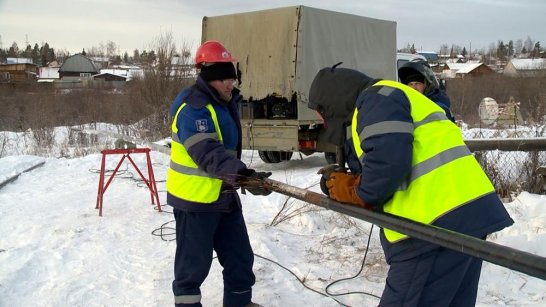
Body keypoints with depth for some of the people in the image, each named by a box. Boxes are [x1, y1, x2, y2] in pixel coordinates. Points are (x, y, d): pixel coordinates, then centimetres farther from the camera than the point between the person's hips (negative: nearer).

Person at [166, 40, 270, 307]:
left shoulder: (226, 102, 9)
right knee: (194, 263, 3)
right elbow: (208, 153, -36)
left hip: (224, 195, 9)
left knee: (240, 257, 17)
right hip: (194, 197, -9)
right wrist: (241, 173, -48)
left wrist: (241, 175, 22)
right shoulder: (193, 108, -22)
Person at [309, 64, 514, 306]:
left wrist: (355, 193, -4)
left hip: (440, 223, -11)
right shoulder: (388, 100, 28)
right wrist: (348, 184, 10)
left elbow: (388, 163, -20)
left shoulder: (376, 99, -5)